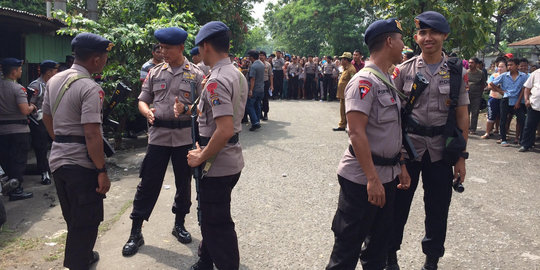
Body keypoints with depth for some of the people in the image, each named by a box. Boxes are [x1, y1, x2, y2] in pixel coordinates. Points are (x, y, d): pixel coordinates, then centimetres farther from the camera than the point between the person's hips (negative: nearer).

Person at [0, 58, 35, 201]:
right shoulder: (18, 88, -16)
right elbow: (25, 110, -22)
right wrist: (32, 107, -3)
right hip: (18, 129, -6)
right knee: (18, 160, 1)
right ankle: (16, 190, 4)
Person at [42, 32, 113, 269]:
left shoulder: (54, 80, 9)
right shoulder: (90, 88, -18)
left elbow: (47, 117, 20)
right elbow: (92, 135, -23)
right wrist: (102, 171, -18)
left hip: (57, 159, 9)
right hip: (81, 163, -9)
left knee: (72, 219, 23)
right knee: (86, 222, 4)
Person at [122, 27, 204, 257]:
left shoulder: (195, 74, -1)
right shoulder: (155, 72, 7)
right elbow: (142, 100, 10)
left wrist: (186, 109, -22)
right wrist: (147, 112, -13)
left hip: (185, 136, -1)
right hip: (158, 134, 1)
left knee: (183, 183, 12)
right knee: (148, 183, 4)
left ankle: (179, 225, 32)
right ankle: (135, 233, 16)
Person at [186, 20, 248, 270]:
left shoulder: (216, 81, -22)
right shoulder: (238, 75, 8)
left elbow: (225, 130, -30)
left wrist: (200, 158, -19)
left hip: (217, 164, -10)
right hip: (232, 159, 10)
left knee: (218, 226, 5)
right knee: (211, 217, 25)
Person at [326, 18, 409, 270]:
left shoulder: (388, 81, 13)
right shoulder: (364, 81, -17)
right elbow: (357, 133, -24)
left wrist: (400, 166, 17)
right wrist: (372, 179, -26)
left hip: (387, 176, 9)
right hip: (362, 179, -9)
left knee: (380, 239, 20)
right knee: (348, 245, 3)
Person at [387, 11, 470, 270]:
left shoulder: (458, 72, 1)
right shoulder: (404, 70, -1)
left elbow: (462, 116, 3)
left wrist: (461, 157, 1)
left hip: (440, 149, 1)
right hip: (407, 147, -1)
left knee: (438, 209, 11)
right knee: (398, 204, 6)